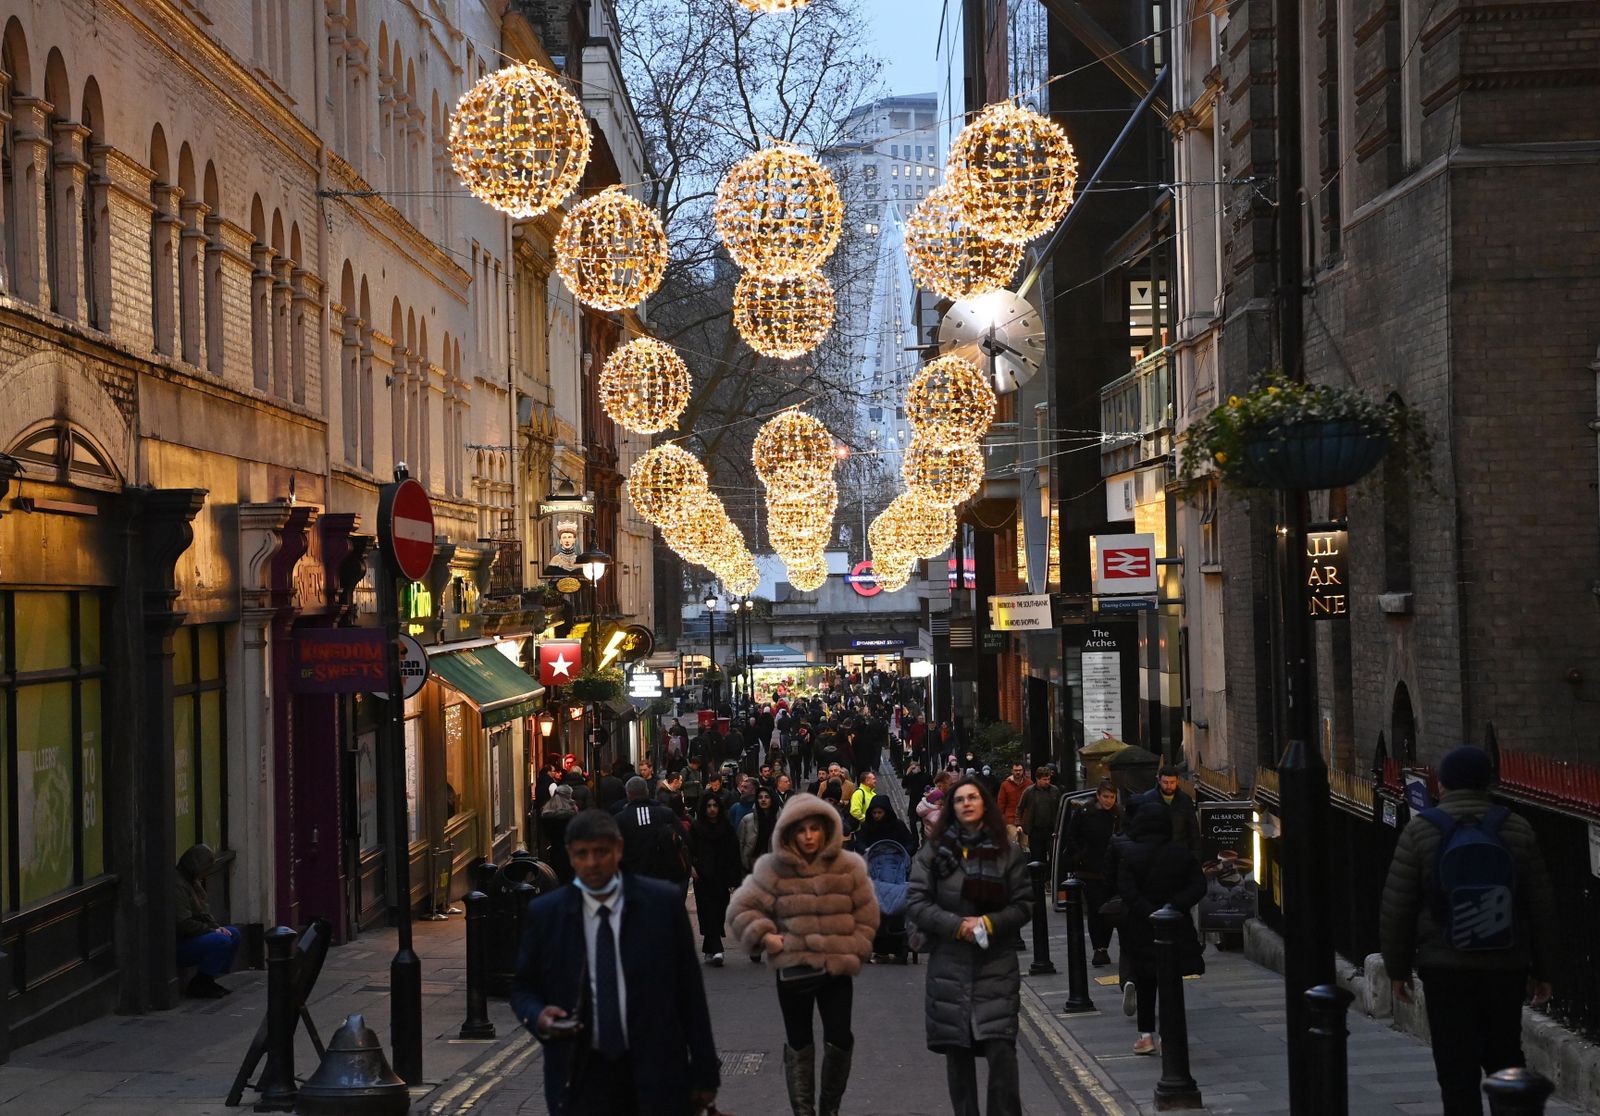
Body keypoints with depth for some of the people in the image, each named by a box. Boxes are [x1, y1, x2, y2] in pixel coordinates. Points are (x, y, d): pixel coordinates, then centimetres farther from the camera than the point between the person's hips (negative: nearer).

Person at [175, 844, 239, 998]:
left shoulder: (193, 883, 13)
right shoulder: (178, 886, -21)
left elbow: (202, 913, 19)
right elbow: (183, 923, -25)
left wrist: (217, 927, 0)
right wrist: (212, 930, -16)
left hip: (191, 938, 11)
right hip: (178, 947, -11)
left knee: (233, 933, 6)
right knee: (221, 941, -26)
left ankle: (207, 981, 6)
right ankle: (198, 985, -13)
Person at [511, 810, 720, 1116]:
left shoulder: (663, 903, -1)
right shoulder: (544, 913, 2)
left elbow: (689, 989, 3)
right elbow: (522, 987, 12)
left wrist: (704, 1073, 3)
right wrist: (538, 1016, -12)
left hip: (655, 1077, -1)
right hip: (580, 1078, 1)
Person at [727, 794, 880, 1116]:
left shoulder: (849, 867, 0)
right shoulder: (774, 869, -2)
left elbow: (866, 917, 4)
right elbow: (741, 908, 1)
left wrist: (852, 953, -5)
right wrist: (763, 935, -11)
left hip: (837, 968, 0)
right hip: (793, 968, 0)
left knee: (840, 1038, -1)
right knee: (799, 1041, 9)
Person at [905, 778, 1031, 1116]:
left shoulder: (1008, 852, 3)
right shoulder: (933, 851, 3)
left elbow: (1023, 905, 3)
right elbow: (916, 903, -2)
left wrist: (989, 923, -13)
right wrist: (957, 926, -14)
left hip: (996, 965, -1)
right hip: (950, 965, 1)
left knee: (1001, 1049, -11)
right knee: (957, 1051, 8)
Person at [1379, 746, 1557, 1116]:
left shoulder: (1420, 832, -6)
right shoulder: (1516, 830, -1)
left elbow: (1396, 908, -5)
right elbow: (1542, 908, 2)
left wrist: (1398, 968, 5)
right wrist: (1542, 971, 12)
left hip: (1445, 969, -2)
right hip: (1506, 968, 2)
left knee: (1457, 1070, 1)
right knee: (1505, 1059, 16)